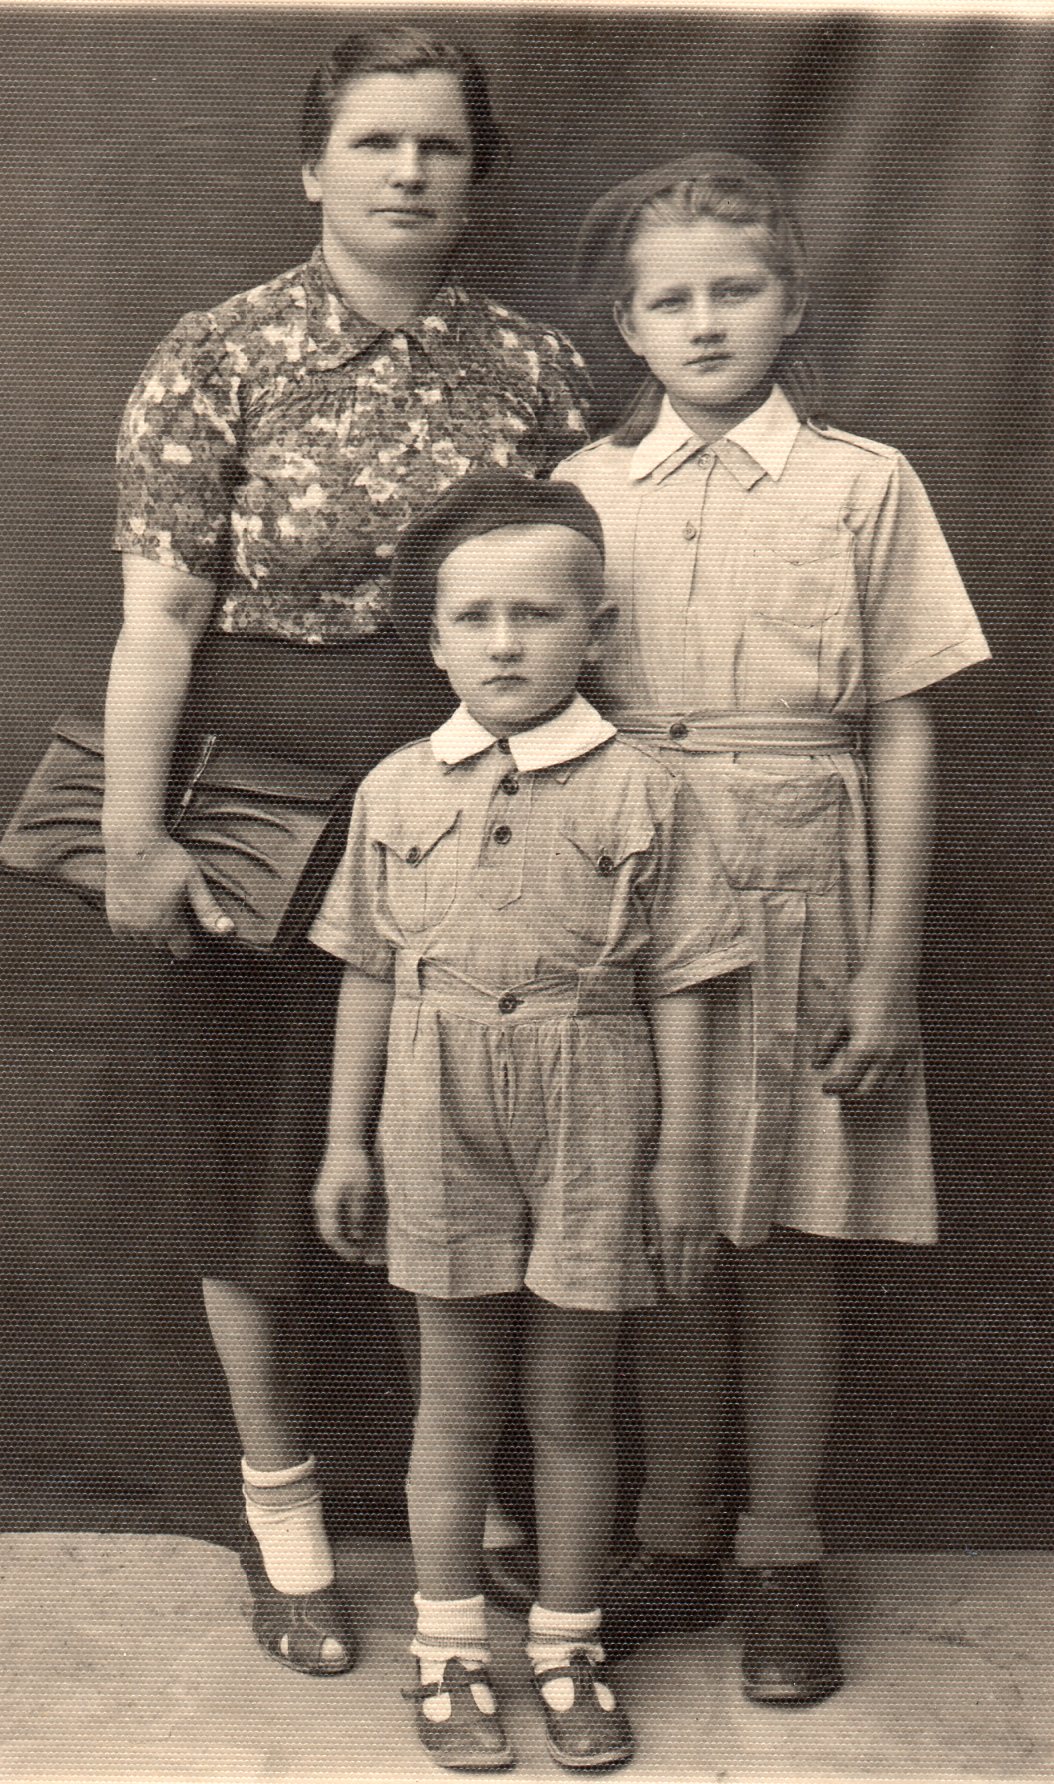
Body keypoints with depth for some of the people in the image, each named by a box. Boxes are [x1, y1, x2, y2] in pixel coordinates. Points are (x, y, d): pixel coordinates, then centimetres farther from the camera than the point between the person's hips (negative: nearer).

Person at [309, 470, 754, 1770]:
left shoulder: (640, 791, -4)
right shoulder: (395, 791, 2)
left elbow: (676, 986, -2)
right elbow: (369, 973, 8)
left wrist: (681, 1155, -2)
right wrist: (346, 1139, 8)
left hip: (590, 1127, -1)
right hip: (440, 1124, 1)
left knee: (572, 1404, 11)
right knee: (457, 1402, 12)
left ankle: (568, 1646, 28)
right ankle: (448, 1650, 27)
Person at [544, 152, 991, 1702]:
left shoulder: (864, 484, 1)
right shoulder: (586, 488, 6)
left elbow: (901, 736, 0)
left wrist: (886, 972, -5)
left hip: (801, 896, -1)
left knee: (788, 1245, 7)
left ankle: (781, 1557, 24)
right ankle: (673, 1543, 27)